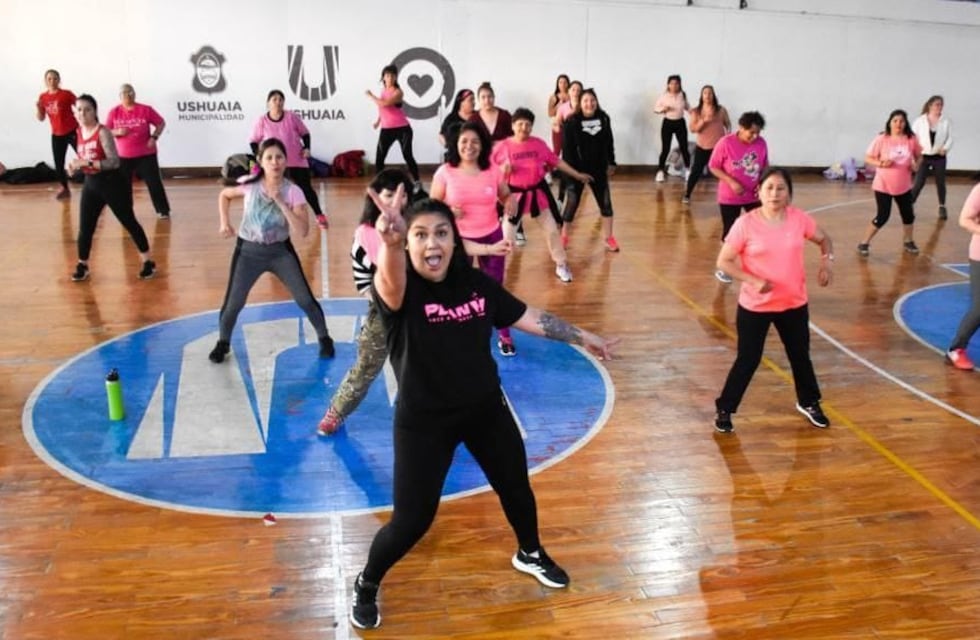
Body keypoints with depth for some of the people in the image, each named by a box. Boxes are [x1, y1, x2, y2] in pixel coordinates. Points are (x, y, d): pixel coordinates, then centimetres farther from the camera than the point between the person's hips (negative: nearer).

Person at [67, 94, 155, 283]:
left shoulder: (103, 132, -16)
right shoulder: (79, 133, 5)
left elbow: (114, 161, -23)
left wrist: (87, 162, -29)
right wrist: (76, 165, -3)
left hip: (111, 183, -6)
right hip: (91, 184, 6)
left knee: (129, 222, 5)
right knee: (85, 227, 5)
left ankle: (148, 262, 16)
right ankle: (82, 266, 20)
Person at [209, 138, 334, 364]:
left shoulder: (293, 192, -15)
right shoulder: (249, 185, -13)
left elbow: (302, 231, -23)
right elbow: (224, 195, 9)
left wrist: (281, 203, -28)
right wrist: (224, 222, -4)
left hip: (280, 251, 0)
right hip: (248, 251, 0)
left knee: (305, 299, 1)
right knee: (233, 302, 4)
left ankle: (324, 338, 23)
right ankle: (223, 343, 29)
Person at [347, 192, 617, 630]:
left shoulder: (476, 283, -7)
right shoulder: (399, 291, -22)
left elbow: (529, 317, 5)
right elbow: (390, 278, -48)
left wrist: (583, 338, 12)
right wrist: (389, 244, -71)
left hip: (485, 409, 5)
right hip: (424, 421, -5)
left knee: (516, 487, 22)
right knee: (411, 521, -2)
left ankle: (530, 554, 54)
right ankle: (366, 586, 29)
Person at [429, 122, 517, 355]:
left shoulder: (493, 170, -5)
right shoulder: (445, 172, -10)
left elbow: (506, 196, 9)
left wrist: (511, 203, -15)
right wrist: (447, 211, -24)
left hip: (492, 236, 2)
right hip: (459, 239, -2)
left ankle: (504, 335, 29)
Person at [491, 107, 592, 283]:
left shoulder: (539, 144, -3)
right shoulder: (503, 146, -11)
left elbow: (556, 161, 6)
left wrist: (577, 175, 8)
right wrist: (503, 169, -24)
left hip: (538, 192, 3)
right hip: (514, 194, -3)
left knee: (552, 229, 11)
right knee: (506, 235, 0)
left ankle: (561, 265, 28)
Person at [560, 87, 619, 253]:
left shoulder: (603, 118, 0)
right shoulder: (572, 121, -13)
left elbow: (609, 142, 10)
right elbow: (567, 148, -13)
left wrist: (611, 163, 11)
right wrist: (570, 170, -17)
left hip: (598, 169, 4)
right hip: (577, 170, -4)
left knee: (605, 202, 7)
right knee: (572, 203, 2)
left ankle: (608, 238, 19)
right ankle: (564, 237, 19)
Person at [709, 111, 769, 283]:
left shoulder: (761, 143, -6)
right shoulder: (726, 143, -18)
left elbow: (764, 167, 7)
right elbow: (713, 167, -11)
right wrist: (732, 182, -22)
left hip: (754, 196, 3)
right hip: (729, 197, -3)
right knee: (729, 233, 6)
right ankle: (722, 268, 24)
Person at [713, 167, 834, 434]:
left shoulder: (800, 219, -6)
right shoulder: (746, 224, -15)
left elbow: (824, 239, 12)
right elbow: (724, 261, -12)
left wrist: (827, 261, -8)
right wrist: (752, 281, -23)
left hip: (794, 303, 3)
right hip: (754, 306, -3)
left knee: (800, 355, 19)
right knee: (748, 360, 4)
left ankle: (809, 403, 42)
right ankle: (724, 409, 21)